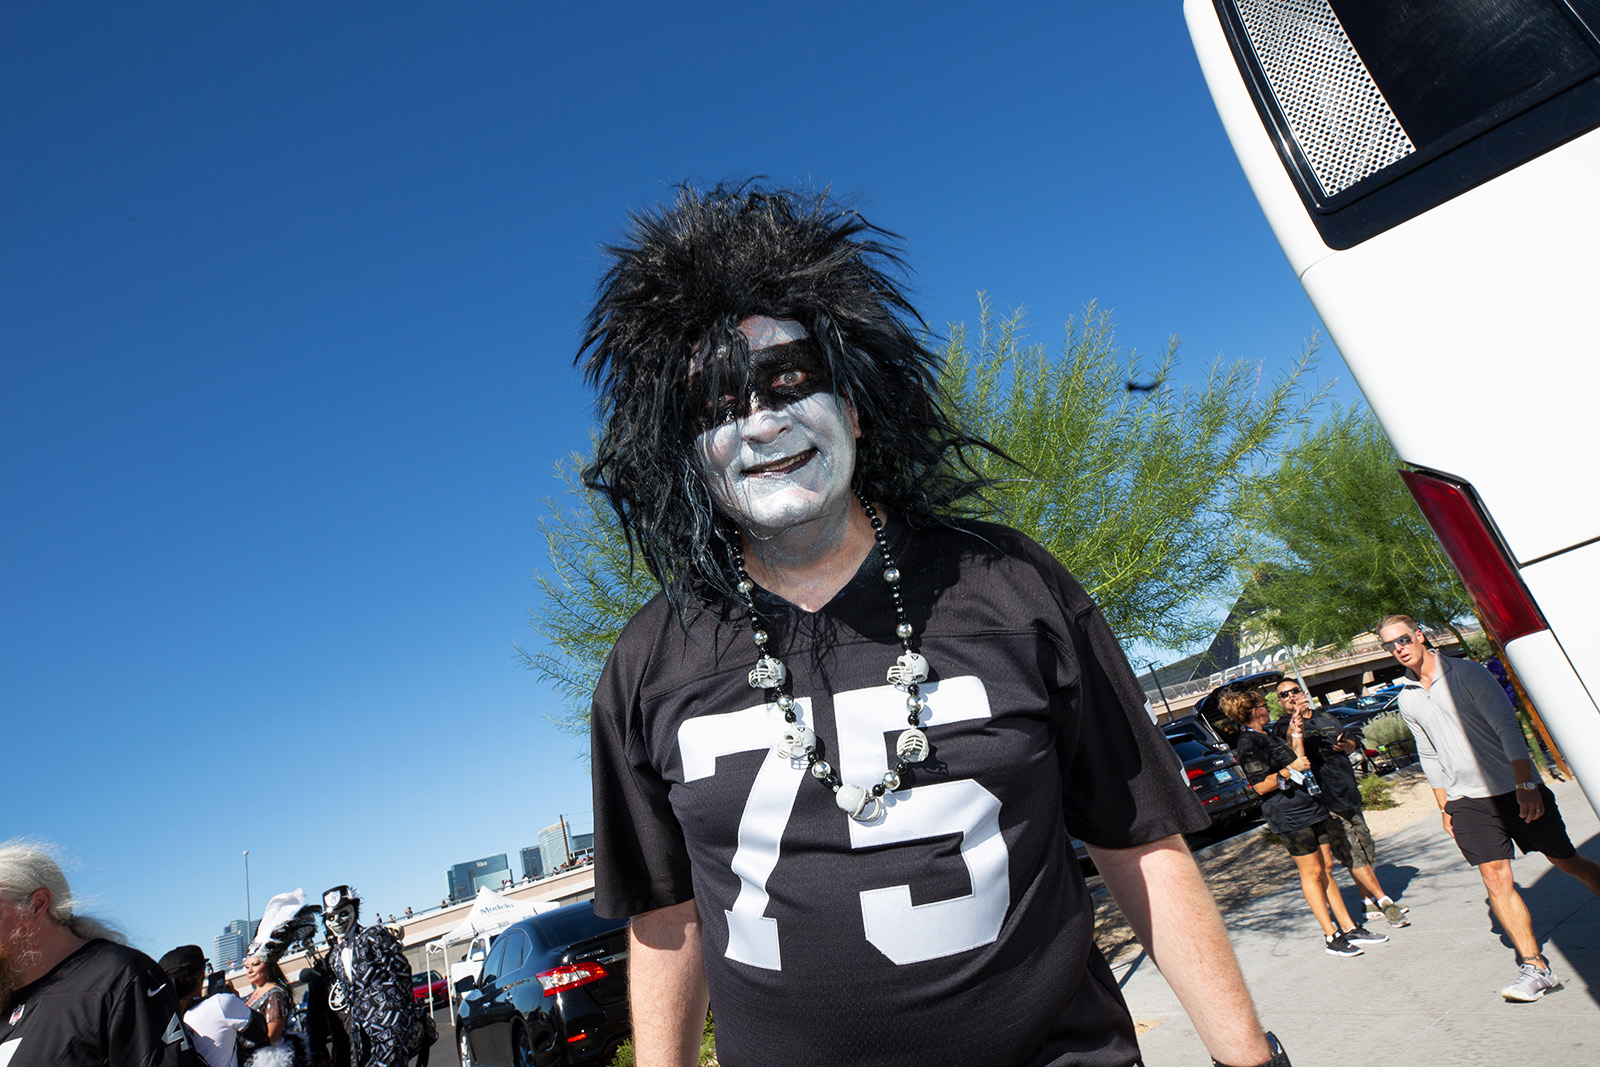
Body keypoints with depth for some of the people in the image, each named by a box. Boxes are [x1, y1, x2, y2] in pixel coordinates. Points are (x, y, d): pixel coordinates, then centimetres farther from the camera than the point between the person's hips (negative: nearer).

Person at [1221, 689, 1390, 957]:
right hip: (1289, 816, -9)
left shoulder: (1266, 737, 17)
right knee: (1312, 873, -2)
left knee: (1327, 868, 12)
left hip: (1310, 807, 9)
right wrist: (1291, 769, -17)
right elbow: (1261, 786, -19)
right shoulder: (1248, 744, -15)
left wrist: (1295, 736, 16)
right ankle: (1331, 937, 6)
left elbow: (1299, 762, 20)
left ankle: (1349, 928, 19)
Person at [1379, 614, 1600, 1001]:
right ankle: (1535, 967, -1)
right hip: (1468, 801, 3)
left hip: (1517, 789, -3)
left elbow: (1508, 728, -16)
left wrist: (1525, 785, -24)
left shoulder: (1466, 673, -10)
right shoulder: (1407, 700, 4)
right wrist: (1444, 807, 13)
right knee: (1495, 878, -6)